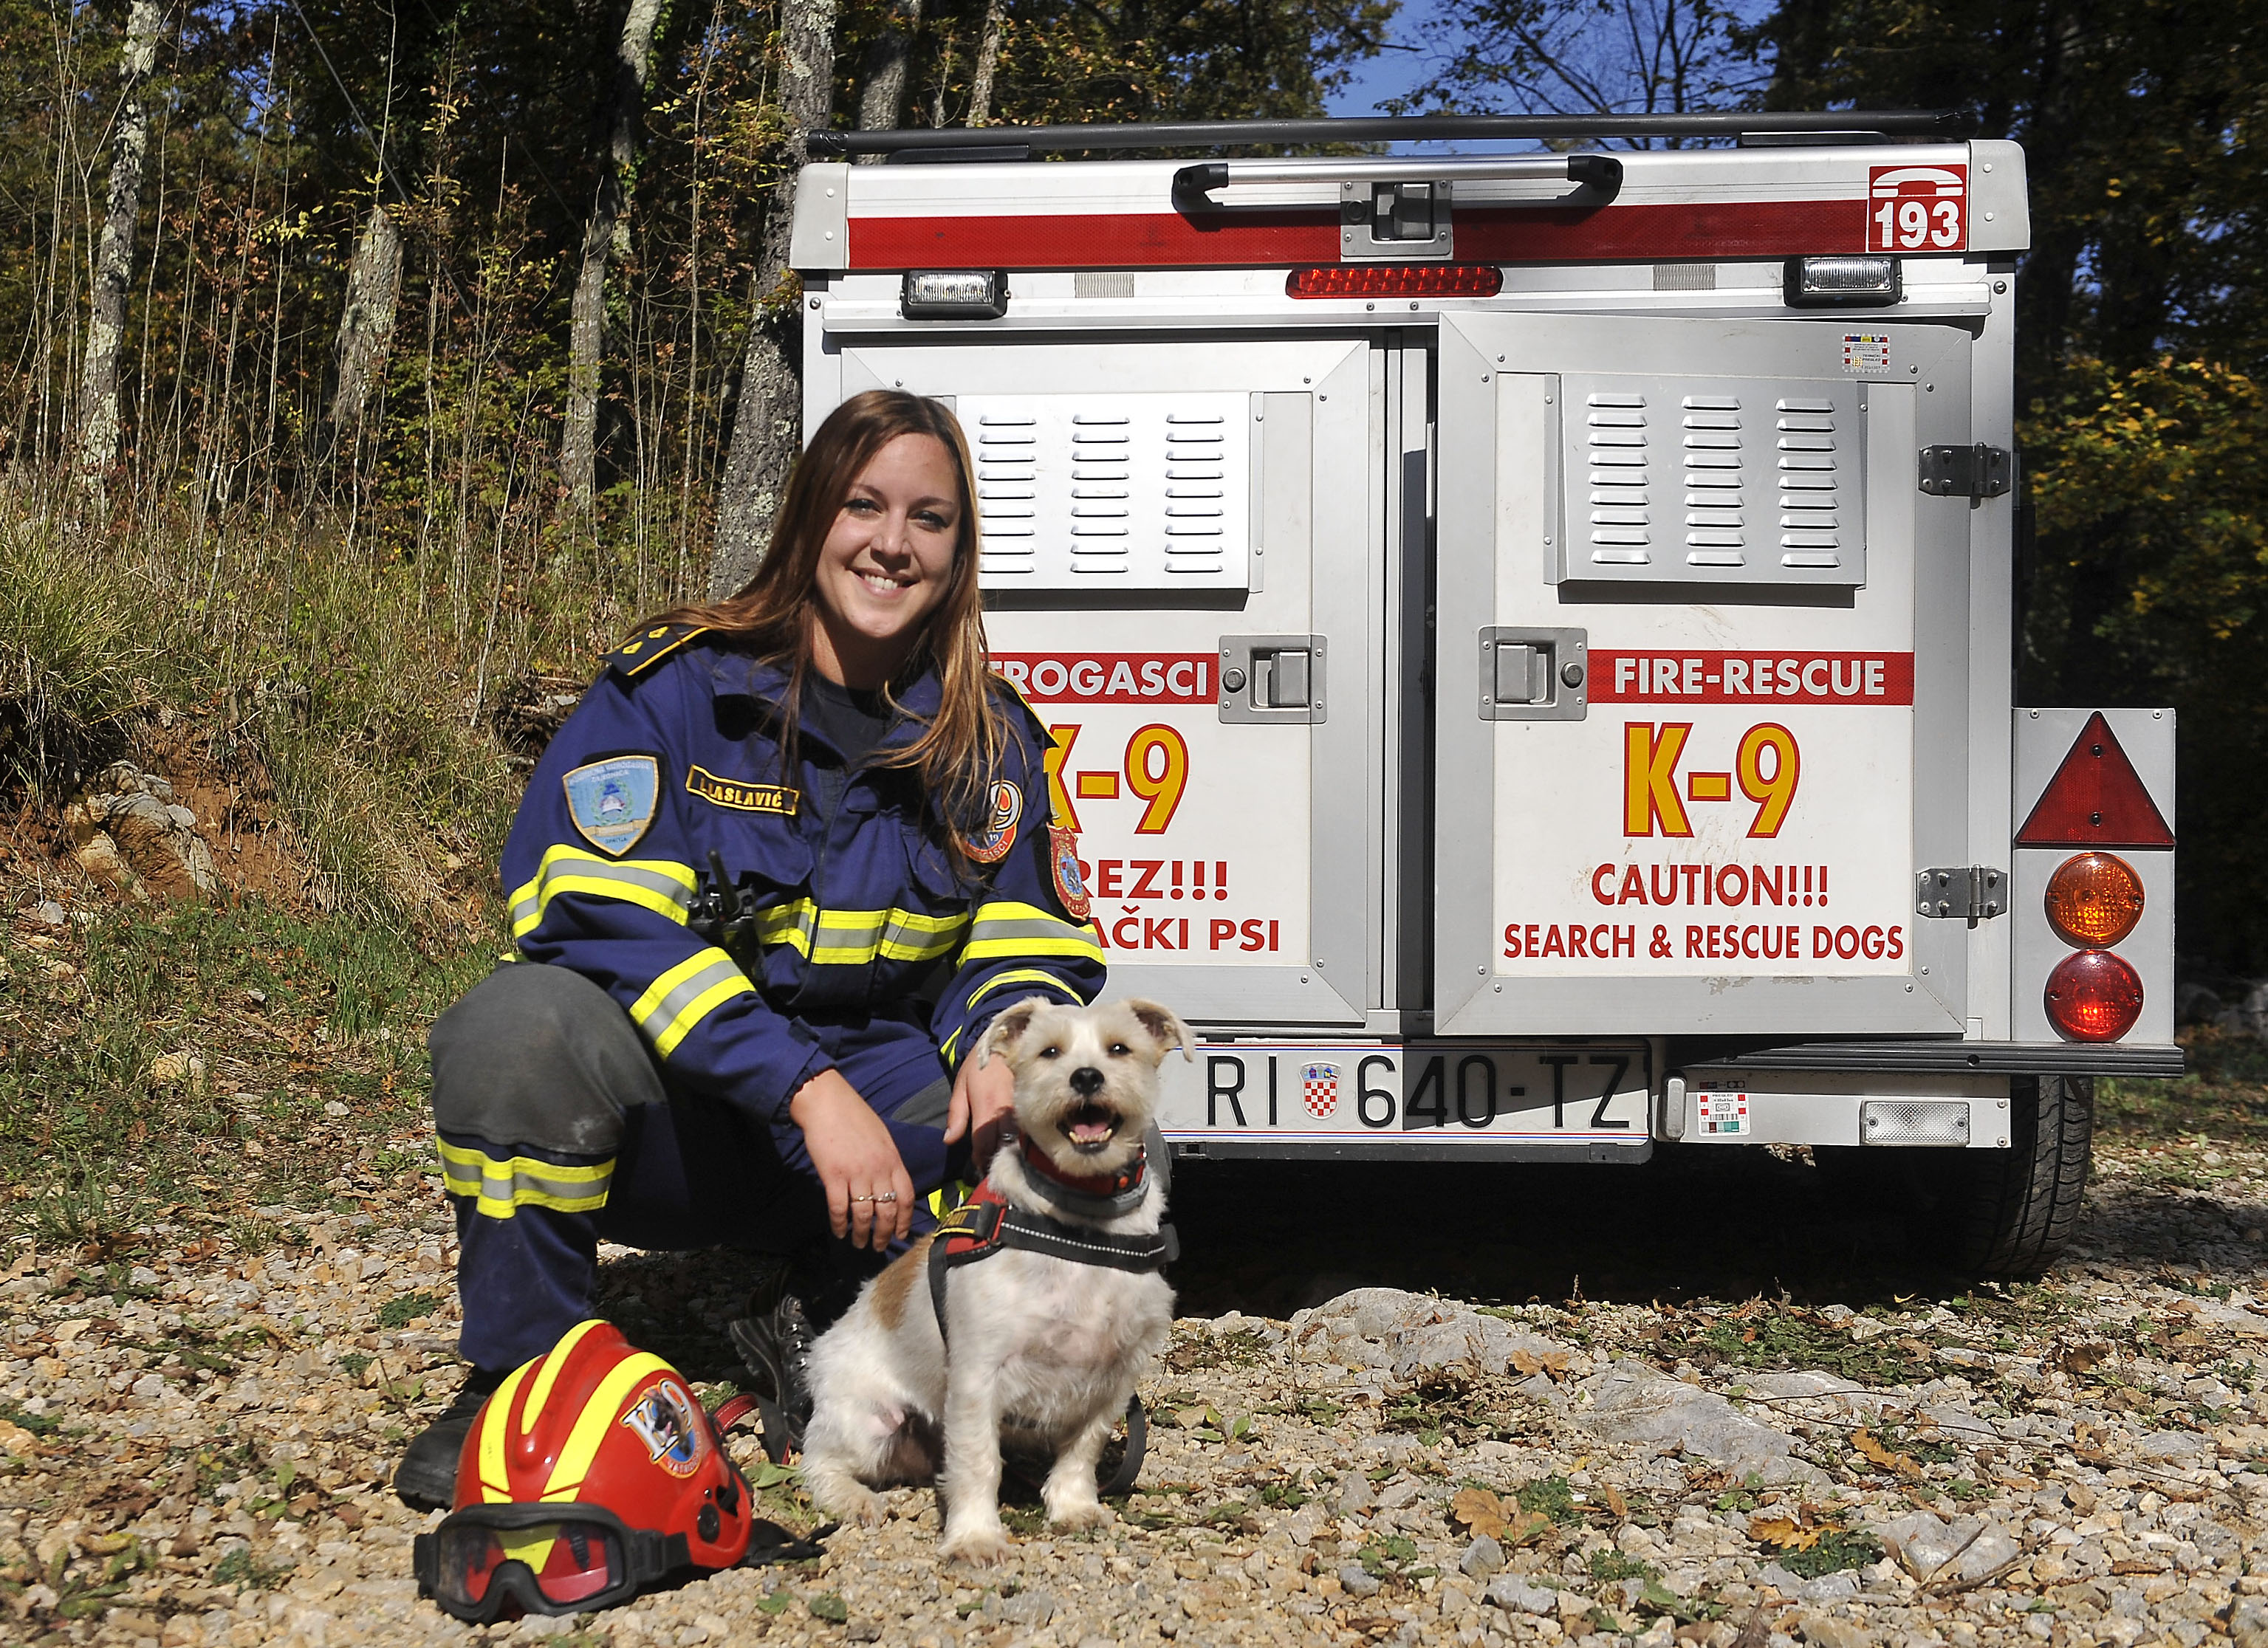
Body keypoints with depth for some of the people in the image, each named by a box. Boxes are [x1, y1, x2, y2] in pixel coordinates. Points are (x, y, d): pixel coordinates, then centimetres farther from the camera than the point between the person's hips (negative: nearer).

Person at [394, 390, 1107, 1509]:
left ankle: (819, 1320, 2)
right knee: (521, 1025, -34)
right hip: (659, 1116, -3)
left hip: (861, 1112, 4)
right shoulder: (670, 688, -9)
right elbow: (599, 918, -20)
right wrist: (809, 1088, -31)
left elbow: (1034, 950, 9)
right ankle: (520, 1371, -9)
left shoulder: (989, 738, 3)